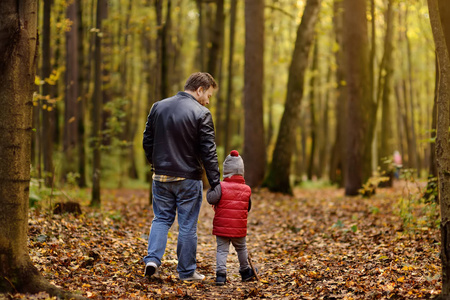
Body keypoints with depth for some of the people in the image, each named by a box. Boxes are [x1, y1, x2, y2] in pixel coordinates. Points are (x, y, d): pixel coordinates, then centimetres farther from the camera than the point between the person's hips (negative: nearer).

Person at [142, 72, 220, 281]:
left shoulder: (158, 107, 4)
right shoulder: (201, 114, -12)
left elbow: (147, 141, 9)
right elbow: (208, 153, -12)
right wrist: (215, 185, -8)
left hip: (161, 177, 4)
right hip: (188, 179, -4)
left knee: (161, 219, 17)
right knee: (187, 225, 6)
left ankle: (152, 258, 0)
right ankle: (187, 271, 15)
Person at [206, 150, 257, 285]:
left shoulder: (221, 187, -9)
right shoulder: (246, 189, 3)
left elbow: (211, 198, -20)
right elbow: (248, 207, 11)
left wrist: (211, 190, 0)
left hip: (222, 227, -2)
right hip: (239, 228, 3)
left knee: (222, 250, 2)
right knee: (241, 249, 21)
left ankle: (221, 273, -12)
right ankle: (245, 271, 36)